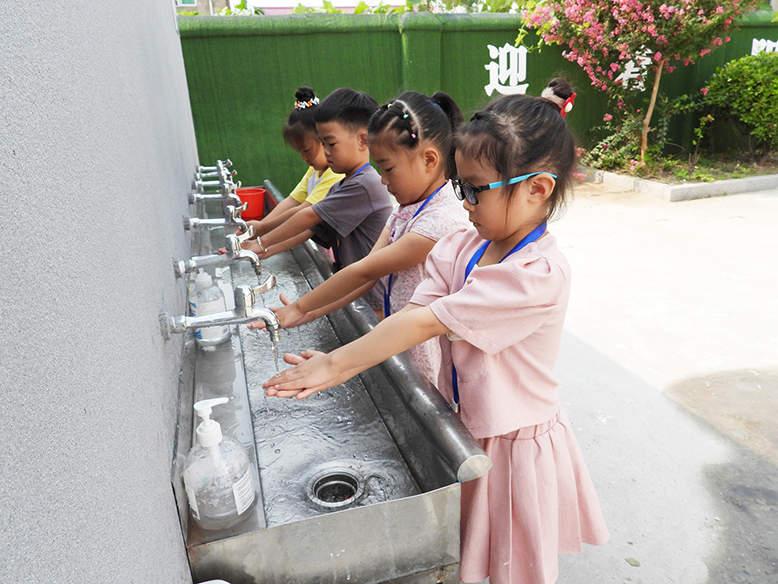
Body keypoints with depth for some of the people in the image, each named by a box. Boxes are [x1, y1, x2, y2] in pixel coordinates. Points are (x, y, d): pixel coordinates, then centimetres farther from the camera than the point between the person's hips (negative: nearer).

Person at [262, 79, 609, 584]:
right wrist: (341, 364, -23)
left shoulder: (539, 274, -29)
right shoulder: (462, 248, -4)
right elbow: (413, 312, -11)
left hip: (515, 444, -6)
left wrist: (334, 365, -27)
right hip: (467, 430, 7)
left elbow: (427, 322, -31)